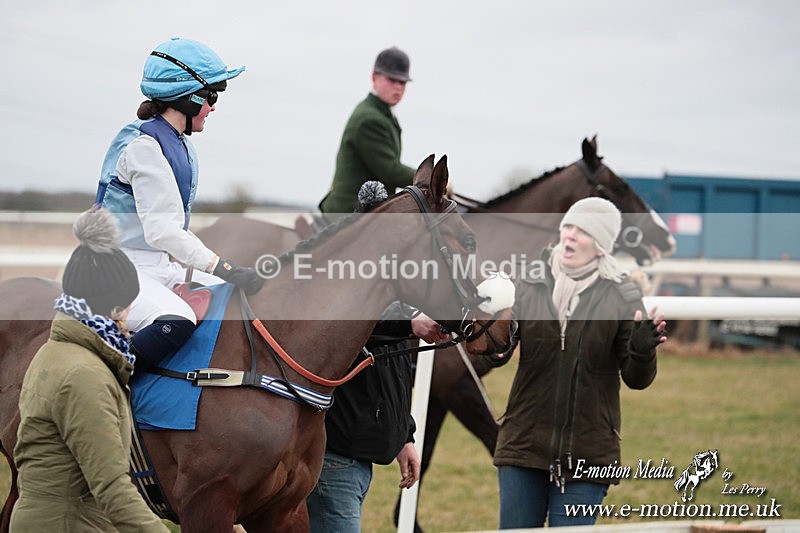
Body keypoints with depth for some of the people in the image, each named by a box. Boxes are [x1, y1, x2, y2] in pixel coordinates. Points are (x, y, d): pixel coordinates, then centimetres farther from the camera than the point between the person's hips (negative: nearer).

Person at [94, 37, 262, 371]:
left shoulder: (179, 145, 14)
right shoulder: (145, 145, -16)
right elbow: (161, 230, -23)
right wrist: (223, 268, -25)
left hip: (164, 267, 10)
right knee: (175, 322, -35)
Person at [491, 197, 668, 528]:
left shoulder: (621, 297, -1)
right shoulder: (531, 285, 4)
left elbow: (636, 378, -1)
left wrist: (642, 351, -23)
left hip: (587, 452, -2)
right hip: (524, 443, 2)